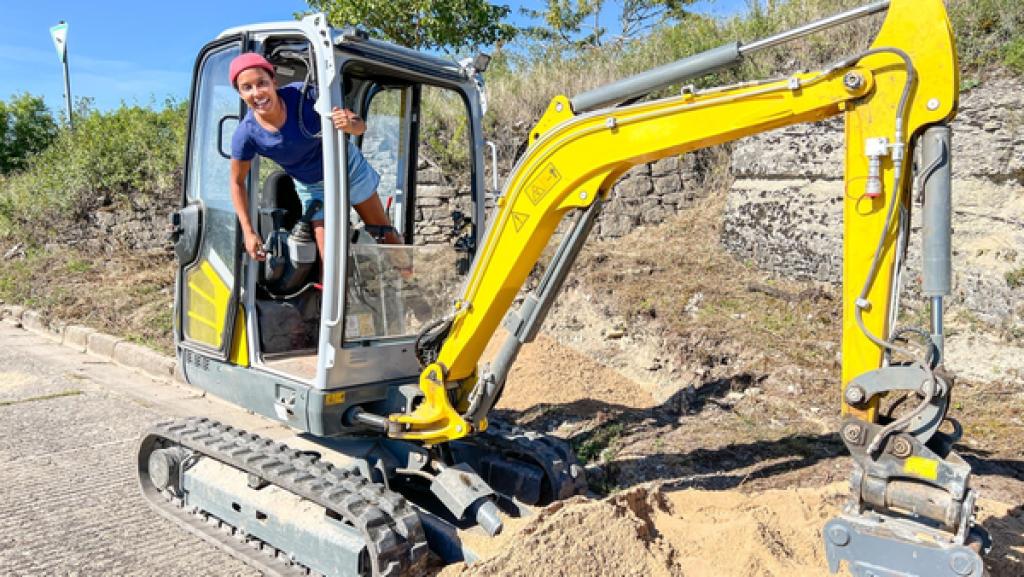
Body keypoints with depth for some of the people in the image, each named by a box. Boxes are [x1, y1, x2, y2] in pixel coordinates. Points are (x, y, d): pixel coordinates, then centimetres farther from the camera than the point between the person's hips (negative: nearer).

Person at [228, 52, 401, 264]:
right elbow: (237, 182, -9)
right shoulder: (246, 134, -25)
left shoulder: (303, 94, -30)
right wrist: (249, 233, -13)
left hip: (350, 167, 0)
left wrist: (350, 125, -49)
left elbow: (360, 124, -25)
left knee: (384, 232, 14)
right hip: (312, 188, 0)